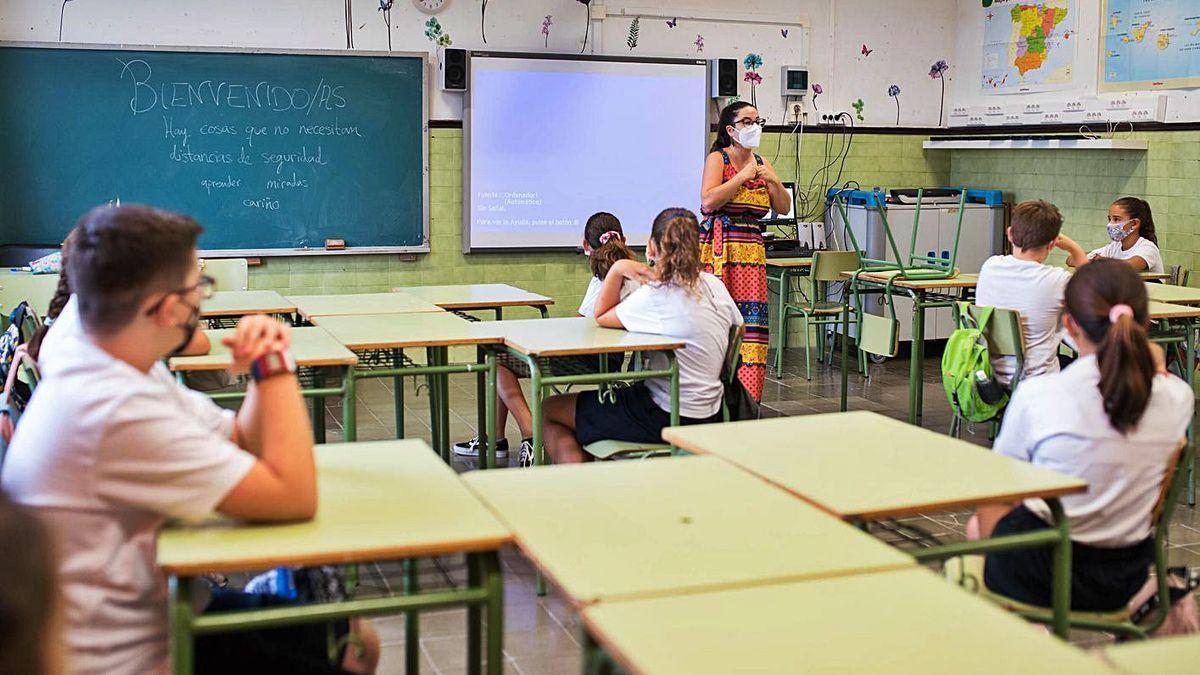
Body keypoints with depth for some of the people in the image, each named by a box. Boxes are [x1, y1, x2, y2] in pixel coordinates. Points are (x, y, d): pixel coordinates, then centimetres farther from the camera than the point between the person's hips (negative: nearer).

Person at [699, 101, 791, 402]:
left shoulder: (761, 163, 17)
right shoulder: (718, 158, -1)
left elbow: (784, 208, 15)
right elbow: (708, 201, -17)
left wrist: (774, 181, -1)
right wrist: (743, 177, -12)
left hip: (752, 252, 6)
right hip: (720, 250, -5)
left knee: (751, 321, 0)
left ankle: (746, 398, 5)